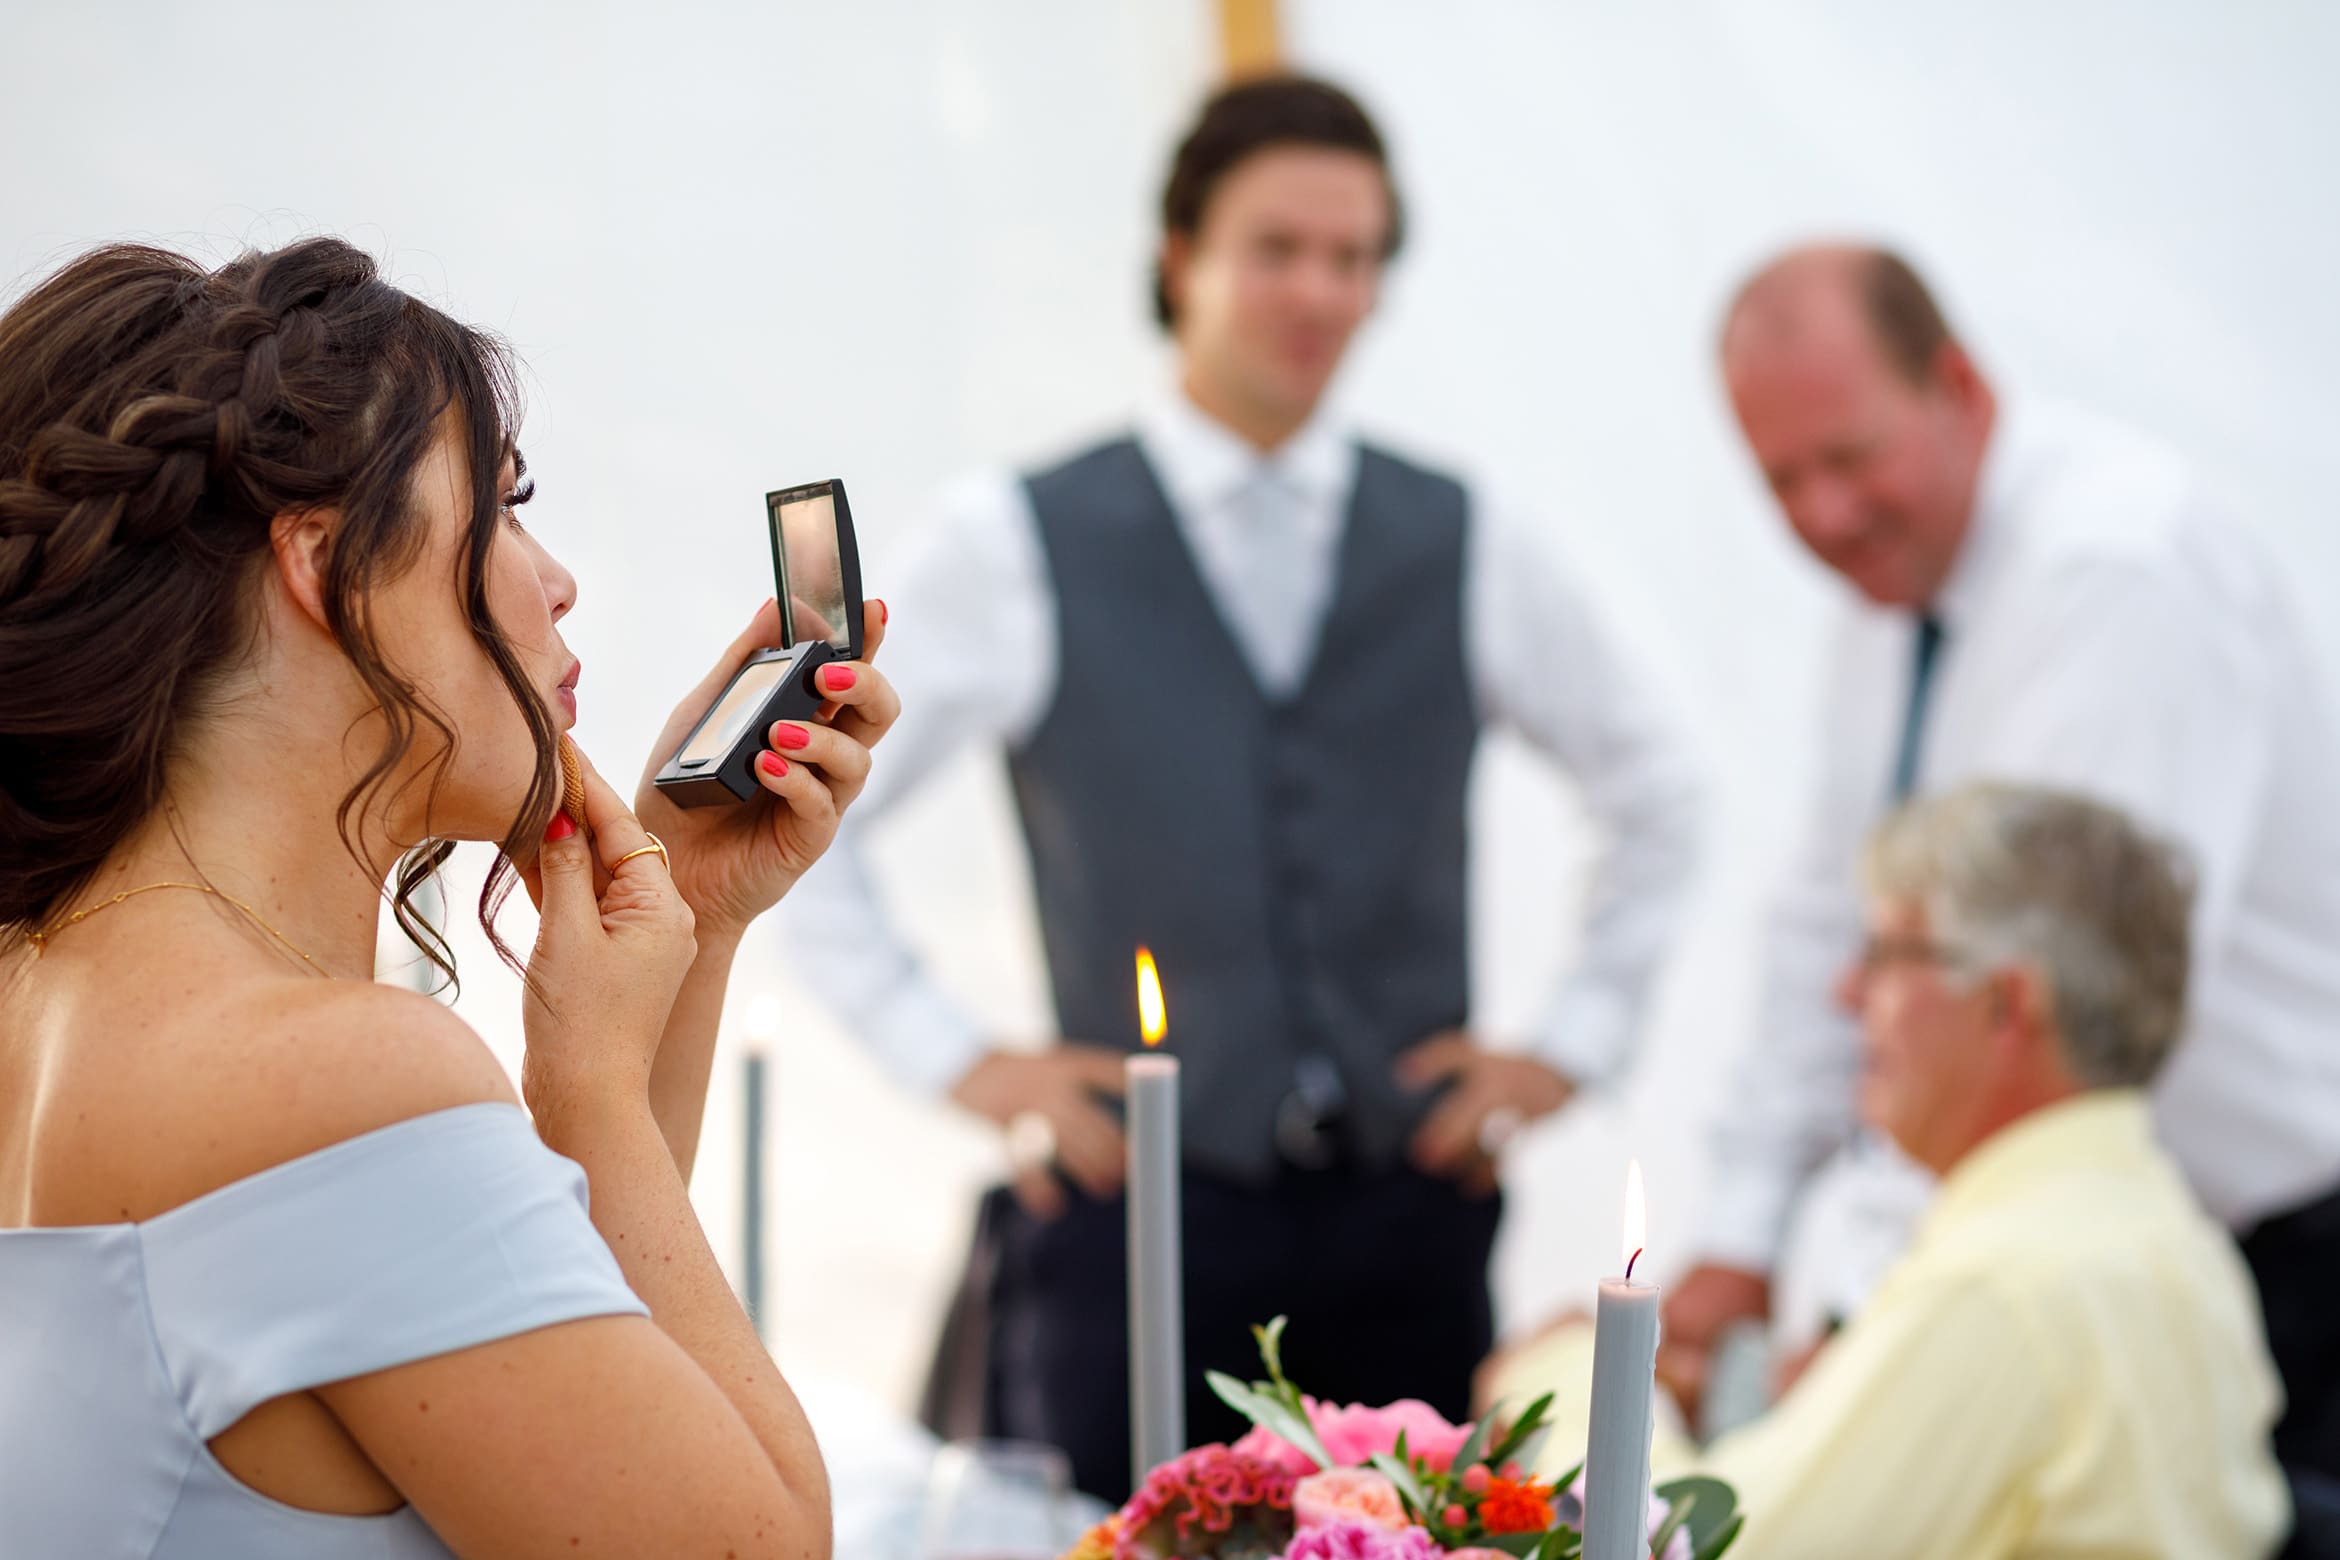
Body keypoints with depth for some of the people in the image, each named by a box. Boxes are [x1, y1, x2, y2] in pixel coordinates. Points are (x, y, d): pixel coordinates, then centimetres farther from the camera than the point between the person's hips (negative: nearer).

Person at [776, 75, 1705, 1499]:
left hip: (1410, 1217, 2)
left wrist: (1574, 1044, 12)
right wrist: (953, 1056, 0)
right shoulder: (1020, 544, 1)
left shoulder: (1468, 549, 9)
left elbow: (1656, 794, 21)